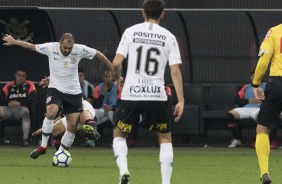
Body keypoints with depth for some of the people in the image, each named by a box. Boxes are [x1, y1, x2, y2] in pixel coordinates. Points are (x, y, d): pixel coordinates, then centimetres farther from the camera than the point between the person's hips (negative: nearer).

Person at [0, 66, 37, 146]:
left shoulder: (29, 84, 16)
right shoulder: (9, 85, 23)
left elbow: (33, 98, 1)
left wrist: (20, 103, -11)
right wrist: (8, 103, -11)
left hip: (21, 108, -2)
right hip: (8, 108, 2)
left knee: (25, 111, -39)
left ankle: (25, 139, -44)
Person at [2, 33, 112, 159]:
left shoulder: (80, 50, -12)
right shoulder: (51, 48, -13)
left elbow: (99, 55, 2)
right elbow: (32, 46, 4)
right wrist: (14, 42, 13)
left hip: (74, 92, 2)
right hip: (55, 89, -2)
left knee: (73, 126, -2)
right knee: (51, 112, -31)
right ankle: (43, 146, -18)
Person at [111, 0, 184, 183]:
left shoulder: (131, 32, 1)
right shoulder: (168, 37, 2)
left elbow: (116, 63, -4)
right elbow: (175, 72, -3)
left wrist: (117, 78, 19)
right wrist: (181, 101, 1)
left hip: (131, 94, 0)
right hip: (157, 96, 0)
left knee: (119, 135, 17)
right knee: (165, 137, 17)